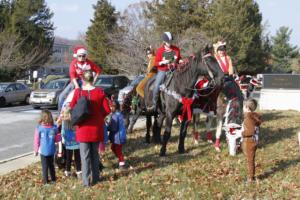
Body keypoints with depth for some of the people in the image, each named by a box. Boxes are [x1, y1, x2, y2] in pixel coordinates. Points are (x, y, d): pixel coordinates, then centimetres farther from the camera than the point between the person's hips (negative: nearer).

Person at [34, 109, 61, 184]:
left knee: (44, 166, 7)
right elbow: (57, 139, -4)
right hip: (51, 151, 2)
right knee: (51, 165, 20)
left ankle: (45, 180, 9)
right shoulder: (54, 128, -9)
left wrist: (36, 150, 3)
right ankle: (53, 178, 28)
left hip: (43, 151, -2)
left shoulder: (39, 128, -13)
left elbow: (36, 141, -7)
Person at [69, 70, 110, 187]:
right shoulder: (99, 92, -7)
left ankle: (86, 181, 3)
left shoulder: (78, 92, -9)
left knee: (85, 155, 5)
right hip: (96, 128, 2)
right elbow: (107, 110, -6)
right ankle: (95, 178, 24)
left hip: (83, 128, -2)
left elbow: (71, 108, -3)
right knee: (95, 153, 17)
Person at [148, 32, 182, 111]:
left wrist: (180, 61, -6)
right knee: (156, 86, -16)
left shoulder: (176, 49, 4)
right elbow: (156, 63, 0)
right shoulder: (160, 50, -1)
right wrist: (162, 62, -19)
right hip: (162, 71, -2)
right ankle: (154, 104, -5)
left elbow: (179, 59, 18)